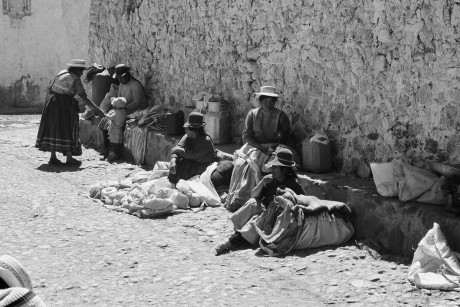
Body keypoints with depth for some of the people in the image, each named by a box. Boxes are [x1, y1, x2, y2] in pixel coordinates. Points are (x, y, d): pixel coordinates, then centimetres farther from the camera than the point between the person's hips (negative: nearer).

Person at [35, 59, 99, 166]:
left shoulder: (61, 73, 11)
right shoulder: (76, 80, -8)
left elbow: (51, 88, 12)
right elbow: (84, 97, -10)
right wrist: (98, 109, -5)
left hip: (52, 102, 7)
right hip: (65, 105, -7)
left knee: (53, 128, 11)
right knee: (68, 129, 0)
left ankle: (53, 157, 13)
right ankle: (69, 158, -3)